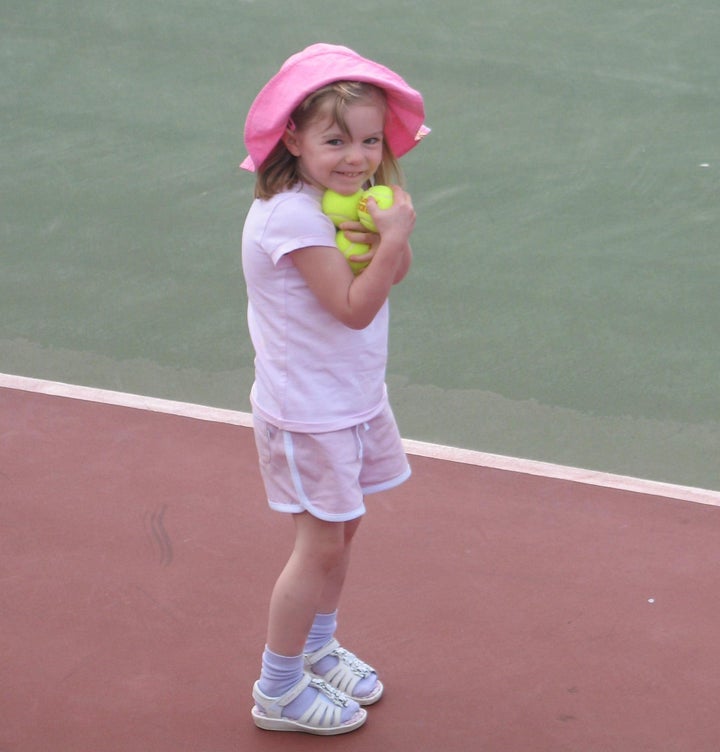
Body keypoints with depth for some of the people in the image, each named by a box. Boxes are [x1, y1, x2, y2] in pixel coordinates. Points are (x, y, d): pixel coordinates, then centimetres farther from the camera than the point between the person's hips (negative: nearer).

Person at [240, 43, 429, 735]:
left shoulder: (343, 199, 2)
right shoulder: (292, 216, -26)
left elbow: (394, 275, 0)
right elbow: (355, 309, -26)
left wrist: (388, 241, -20)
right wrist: (392, 238, -32)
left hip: (354, 401, 9)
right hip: (309, 412, -9)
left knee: (339, 532, 20)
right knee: (321, 543, -2)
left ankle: (318, 649, 40)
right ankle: (279, 692, 11)